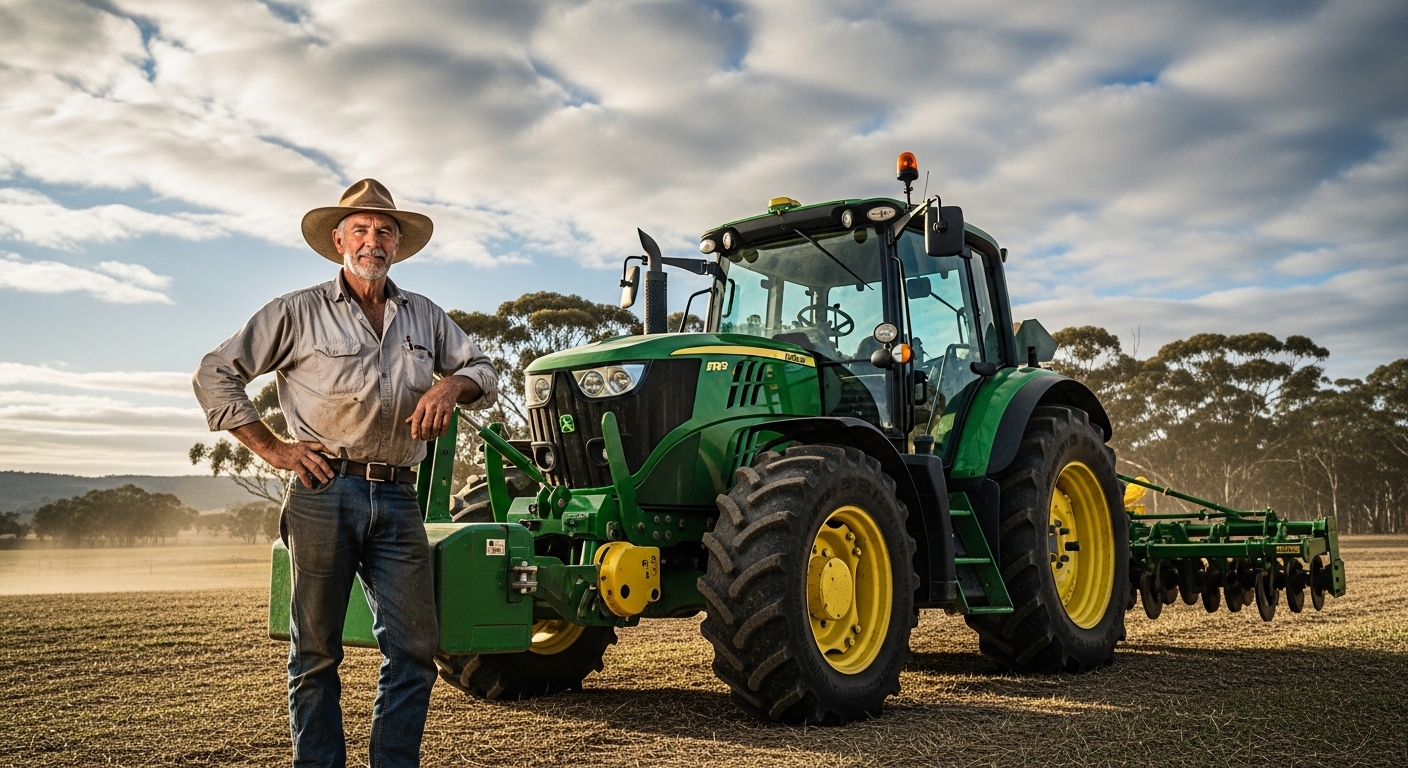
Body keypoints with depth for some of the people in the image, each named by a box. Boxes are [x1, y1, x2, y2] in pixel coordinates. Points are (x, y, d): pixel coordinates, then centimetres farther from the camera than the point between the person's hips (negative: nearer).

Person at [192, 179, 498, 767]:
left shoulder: (425, 316, 15)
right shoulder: (300, 312, 3)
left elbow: (484, 372, 19)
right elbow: (215, 375, 6)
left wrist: (451, 385, -4)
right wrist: (271, 447, -1)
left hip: (397, 499, 3)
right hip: (325, 493, -3)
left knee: (414, 648, 1)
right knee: (316, 652, 5)